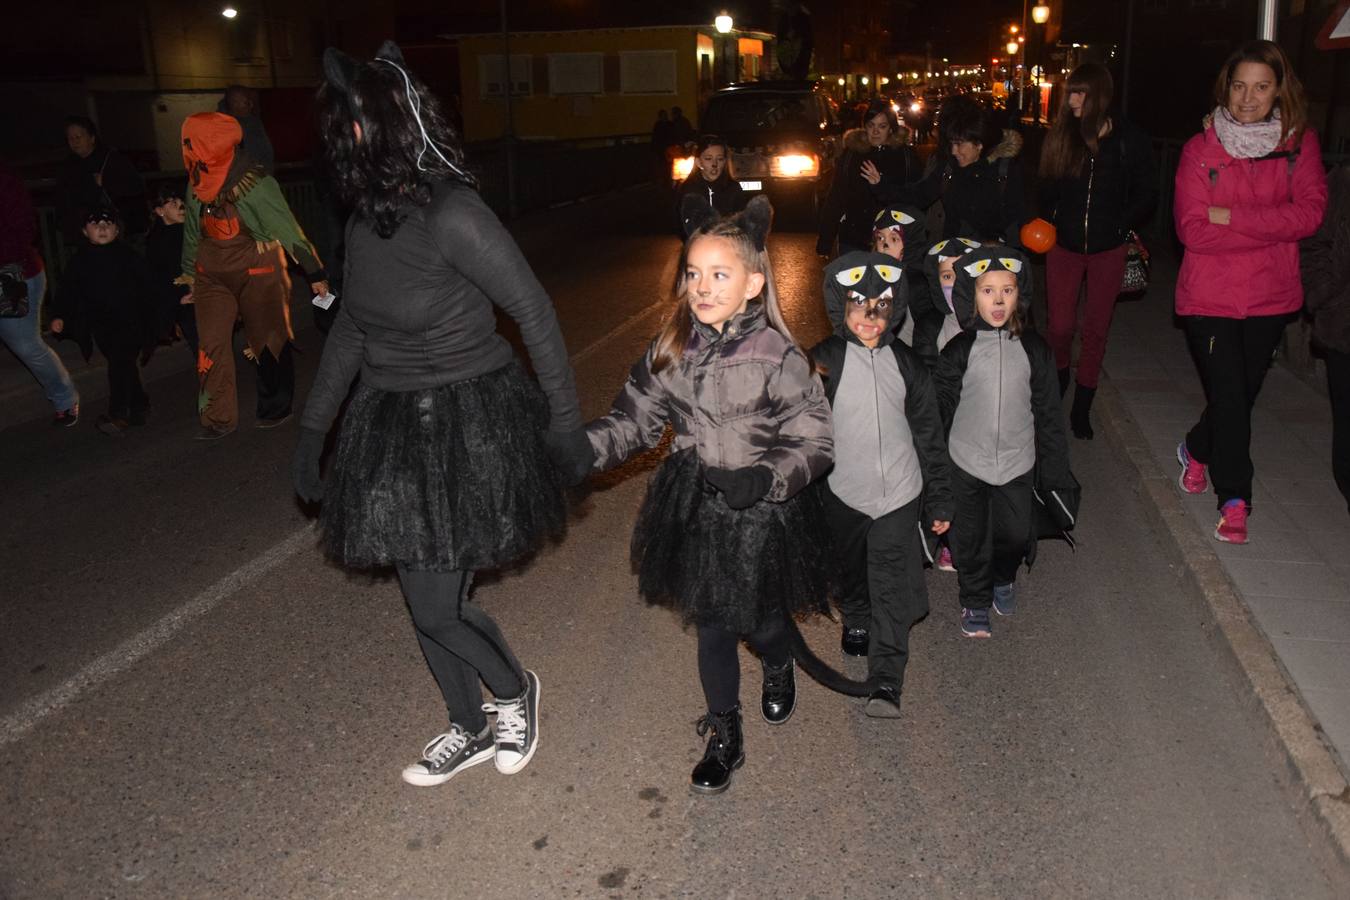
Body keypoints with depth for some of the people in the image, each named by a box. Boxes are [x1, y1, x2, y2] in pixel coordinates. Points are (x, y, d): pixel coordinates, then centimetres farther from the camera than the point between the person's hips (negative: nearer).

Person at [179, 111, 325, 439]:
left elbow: (288, 229, -14)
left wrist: (315, 273, -10)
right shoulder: (197, 185, 3)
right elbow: (193, 231, 17)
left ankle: (276, 409, 24)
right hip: (212, 274, 6)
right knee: (211, 344, 1)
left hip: (257, 273, -5)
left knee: (268, 342, 6)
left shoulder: (253, 184, -17)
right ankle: (219, 417, 11)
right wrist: (189, 273, 24)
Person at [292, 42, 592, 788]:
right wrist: (312, 431, 16)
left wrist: (565, 420, -12)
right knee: (425, 594, 14)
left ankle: (515, 691, 26)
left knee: (436, 604, -4)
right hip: (392, 422, 8)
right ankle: (470, 730, 35)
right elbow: (350, 327, 13)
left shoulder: (451, 214, -20)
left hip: (464, 424, -7)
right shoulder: (367, 216, 3)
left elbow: (535, 311, -15)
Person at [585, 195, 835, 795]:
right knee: (712, 627, 13)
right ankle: (724, 740, 33)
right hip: (695, 509, 3)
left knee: (760, 620, 15)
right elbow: (634, 420, 5)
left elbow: (814, 442, -14)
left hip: (763, 512, -3)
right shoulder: (669, 352, -3)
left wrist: (764, 479, -30)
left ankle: (779, 670, 55)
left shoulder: (778, 358, -17)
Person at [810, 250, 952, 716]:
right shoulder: (821, 362, -7)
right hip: (843, 493, 0)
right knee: (851, 570, 20)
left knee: (891, 587, -5)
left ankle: (887, 683, -3)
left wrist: (939, 501, 8)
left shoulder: (908, 364, 0)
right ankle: (855, 617, 49)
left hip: (900, 494, 0)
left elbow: (930, 435, 7)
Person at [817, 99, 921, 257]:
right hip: (852, 242, 1)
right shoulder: (851, 152, 4)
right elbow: (834, 197, 4)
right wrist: (824, 243, 0)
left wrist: (880, 185, -19)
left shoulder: (904, 155, 0)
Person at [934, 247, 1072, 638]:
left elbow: (1048, 412, 1)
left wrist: (1055, 470, 3)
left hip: (1018, 463, 1)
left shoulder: (1034, 349, -5)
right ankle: (975, 602, 34)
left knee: (1015, 533, 13)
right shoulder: (959, 350, -10)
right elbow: (941, 410, -3)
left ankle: (1004, 578, 45)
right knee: (971, 538, 11)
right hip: (967, 463, -1)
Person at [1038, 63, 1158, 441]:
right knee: (1061, 326, -1)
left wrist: (1121, 225, -8)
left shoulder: (1129, 140, -5)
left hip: (1108, 249, -1)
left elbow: (1146, 193, 1)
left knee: (1096, 329, 6)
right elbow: (1047, 189, 7)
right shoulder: (1059, 137, 0)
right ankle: (1060, 375, 32)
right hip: (1064, 245, 1)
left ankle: (1082, 407, 19)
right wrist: (1048, 221, -7)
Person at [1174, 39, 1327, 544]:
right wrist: (1271, 227, -18)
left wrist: (1231, 216, -21)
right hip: (1210, 296, -3)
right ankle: (1234, 500, 11)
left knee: (1243, 394, 15)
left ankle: (1196, 449, 44)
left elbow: (1310, 212, -13)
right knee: (1229, 398, -4)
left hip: (1271, 297, 3)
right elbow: (1193, 229, -15)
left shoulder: (1300, 143, 0)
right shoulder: (1200, 150, -6)